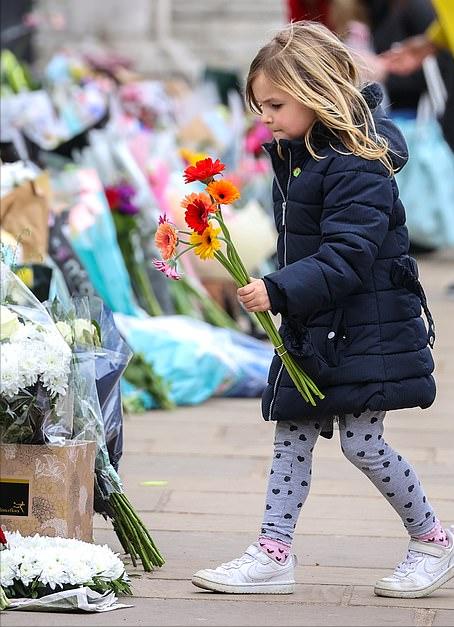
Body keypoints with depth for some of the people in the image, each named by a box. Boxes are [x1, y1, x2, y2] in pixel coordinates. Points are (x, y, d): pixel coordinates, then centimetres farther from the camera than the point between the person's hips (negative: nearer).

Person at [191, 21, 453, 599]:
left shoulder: (356, 165, -20)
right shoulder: (294, 154, 10)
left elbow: (347, 257, -27)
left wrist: (280, 292, -34)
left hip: (366, 328, -9)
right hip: (312, 327, 9)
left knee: (362, 443, -6)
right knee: (291, 433, 5)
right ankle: (273, 554, 7)